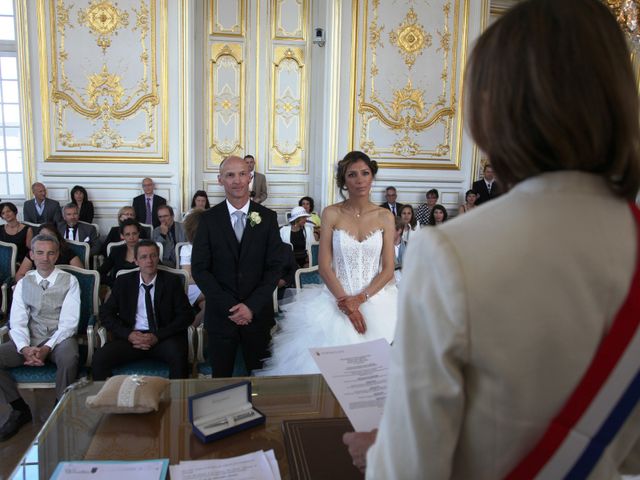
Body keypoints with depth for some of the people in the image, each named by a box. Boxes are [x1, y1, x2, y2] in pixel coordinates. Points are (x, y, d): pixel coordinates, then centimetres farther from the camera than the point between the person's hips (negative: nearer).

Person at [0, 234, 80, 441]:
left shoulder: (69, 281, 0)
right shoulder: (23, 283, 10)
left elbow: (69, 322, -6)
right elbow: (17, 322, 2)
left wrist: (47, 348, -19)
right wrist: (25, 348, -17)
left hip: (60, 338, -4)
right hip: (30, 339, 4)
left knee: (69, 359, -37)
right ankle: (20, 409, 1)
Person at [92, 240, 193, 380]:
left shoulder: (172, 281, 4)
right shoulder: (123, 281, 10)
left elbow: (186, 315, 0)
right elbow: (106, 314, 8)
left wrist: (158, 336, -13)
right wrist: (128, 334, -10)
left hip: (164, 337, -2)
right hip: (131, 337, 2)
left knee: (178, 356, -34)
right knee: (100, 357, -24)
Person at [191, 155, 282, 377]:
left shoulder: (267, 217, -1)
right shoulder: (209, 219, -2)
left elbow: (274, 267, -2)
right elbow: (199, 269, -4)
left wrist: (252, 306, -12)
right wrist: (229, 307, -12)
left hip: (258, 314, 0)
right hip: (220, 315, 0)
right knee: (221, 378, 11)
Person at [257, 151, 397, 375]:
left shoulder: (385, 216, 3)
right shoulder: (331, 214, 0)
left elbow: (388, 269, 0)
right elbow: (324, 266, -4)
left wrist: (360, 299, -12)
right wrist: (345, 302, -14)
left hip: (376, 301, 1)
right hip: (337, 301, -1)